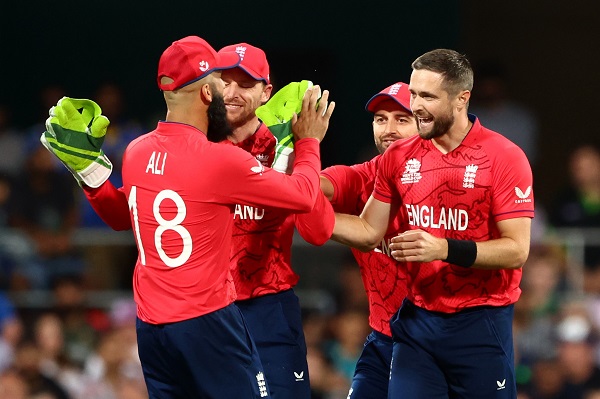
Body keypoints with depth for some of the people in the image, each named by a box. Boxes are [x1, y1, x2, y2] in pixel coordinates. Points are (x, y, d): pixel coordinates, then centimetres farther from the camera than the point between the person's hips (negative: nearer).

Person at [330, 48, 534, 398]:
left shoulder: (504, 157, -10)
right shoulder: (399, 158, 6)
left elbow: (516, 250, -14)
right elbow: (370, 232, 12)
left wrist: (445, 249, -25)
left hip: (480, 323, -4)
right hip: (417, 319, 4)